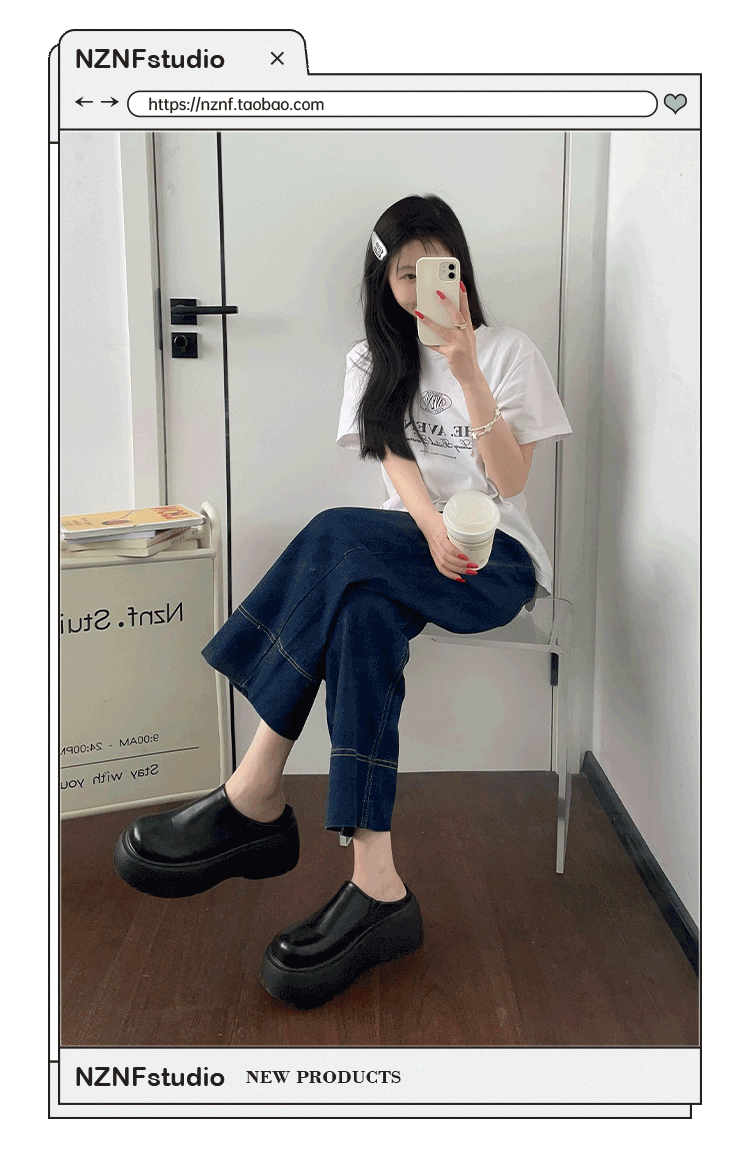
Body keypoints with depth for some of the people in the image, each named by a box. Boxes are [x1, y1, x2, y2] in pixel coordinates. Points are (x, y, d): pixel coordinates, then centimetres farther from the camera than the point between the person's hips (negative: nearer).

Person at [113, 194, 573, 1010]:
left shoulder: (508, 351, 5)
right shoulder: (375, 360, 15)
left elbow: (510, 480, -6)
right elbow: (397, 461, 0)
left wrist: (466, 369, -15)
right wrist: (435, 531, -20)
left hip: (497, 559, -3)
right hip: (412, 544, 3)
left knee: (341, 536, -34)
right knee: (364, 612, -36)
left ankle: (256, 796, -32)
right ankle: (376, 886, -38)